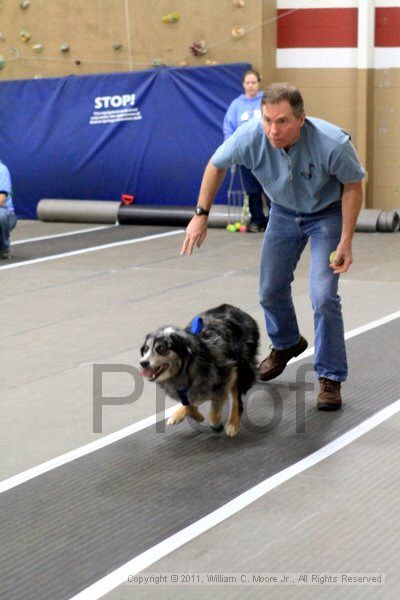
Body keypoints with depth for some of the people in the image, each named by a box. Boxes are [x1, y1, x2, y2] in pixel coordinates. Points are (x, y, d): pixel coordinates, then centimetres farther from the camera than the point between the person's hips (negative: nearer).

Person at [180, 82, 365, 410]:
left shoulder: (333, 143, -37)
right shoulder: (250, 136, -29)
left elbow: (353, 186, -18)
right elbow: (217, 165, -7)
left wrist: (346, 242, -19)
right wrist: (201, 215, -6)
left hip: (328, 213, -4)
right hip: (284, 211, 4)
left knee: (324, 296, -16)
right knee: (271, 290, 12)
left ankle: (331, 378, -2)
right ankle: (286, 344, 43)